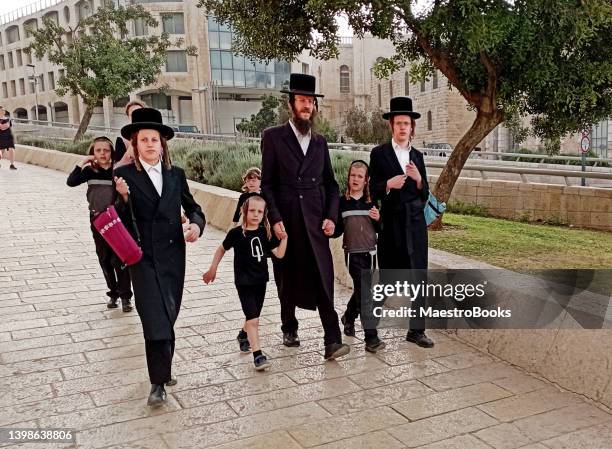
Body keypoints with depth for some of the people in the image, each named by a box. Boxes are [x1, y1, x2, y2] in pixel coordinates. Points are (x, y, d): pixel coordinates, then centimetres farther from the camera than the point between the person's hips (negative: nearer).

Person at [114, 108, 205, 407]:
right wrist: (124, 197, -23)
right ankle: (158, 382, -2)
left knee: (168, 317, 12)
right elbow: (119, 220, -4)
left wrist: (196, 224, -5)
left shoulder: (176, 174, 8)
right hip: (144, 257, -4)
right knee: (155, 320, -10)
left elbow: (192, 207, 16)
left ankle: (161, 370, 30)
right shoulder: (125, 175, -2)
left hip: (173, 255, 4)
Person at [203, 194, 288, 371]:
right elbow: (222, 249, 5)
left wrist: (284, 237, -16)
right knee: (253, 318, -13)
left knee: (253, 317, 19)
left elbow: (279, 254, -3)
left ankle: (243, 336, 48)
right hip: (244, 282, -5)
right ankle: (258, 355, -12)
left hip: (261, 281, 5)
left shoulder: (265, 233, 0)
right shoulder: (237, 233, -10)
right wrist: (212, 269, 7)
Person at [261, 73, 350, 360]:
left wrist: (331, 216, 0)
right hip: (285, 221, -2)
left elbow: (330, 183, 14)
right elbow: (266, 183, -2)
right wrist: (275, 219, -11)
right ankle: (289, 329, 29)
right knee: (287, 279, 10)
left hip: (315, 222, 2)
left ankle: (332, 341, -6)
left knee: (323, 279, -6)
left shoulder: (319, 142, 14)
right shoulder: (273, 137, 2)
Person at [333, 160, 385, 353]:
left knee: (360, 290, 16)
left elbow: (378, 230, 11)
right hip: (352, 253, -4)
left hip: (370, 253, 4)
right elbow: (338, 230, 1)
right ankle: (371, 337, -8)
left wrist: (378, 219, -9)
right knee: (364, 292, -10)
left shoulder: (371, 202, 5)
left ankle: (348, 317, 43)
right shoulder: (342, 202, -2)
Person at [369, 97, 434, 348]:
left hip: (415, 223, 4)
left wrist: (418, 179, -8)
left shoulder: (417, 156, 13)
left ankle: (416, 329, 7)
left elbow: (425, 196, 11)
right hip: (391, 223, -3)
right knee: (388, 276, 1)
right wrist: (388, 184, -22)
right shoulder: (379, 153, 1)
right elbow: (374, 191, -3)